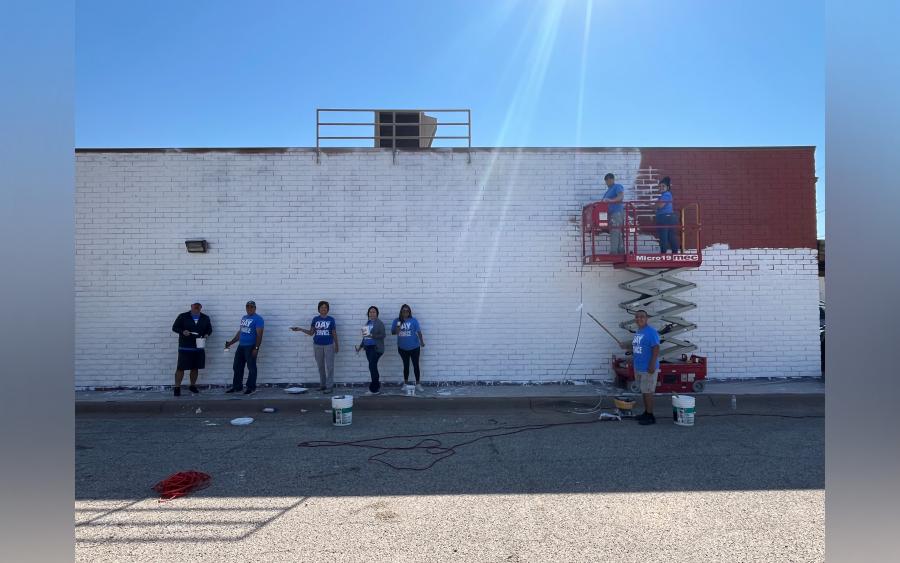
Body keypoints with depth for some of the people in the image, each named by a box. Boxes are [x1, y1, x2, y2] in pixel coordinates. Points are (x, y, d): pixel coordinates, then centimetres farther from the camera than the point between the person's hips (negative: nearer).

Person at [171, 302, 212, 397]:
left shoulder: (205, 318, 7)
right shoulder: (182, 316, -2)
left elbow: (209, 329, 16)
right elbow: (174, 327, 1)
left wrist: (206, 334, -6)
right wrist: (182, 331, -19)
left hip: (199, 348, 3)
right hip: (185, 348, -3)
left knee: (195, 368, 11)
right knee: (180, 368, -4)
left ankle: (193, 386, 25)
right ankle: (177, 388, 5)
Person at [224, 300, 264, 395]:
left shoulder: (258, 319, -10)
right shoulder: (244, 318, 15)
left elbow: (259, 335, -15)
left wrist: (256, 348, -21)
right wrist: (231, 342, 19)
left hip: (251, 347, -8)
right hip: (241, 346, 8)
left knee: (251, 367, -2)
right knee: (237, 367, 12)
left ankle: (251, 388, 6)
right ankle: (237, 386, 23)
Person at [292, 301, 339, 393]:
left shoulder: (331, 320, -2)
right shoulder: (315, 319, 3)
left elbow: (334, 334, 2)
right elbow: (311, 333, 4)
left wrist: (336, 345, 2)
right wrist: (300, 329, -5)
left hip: (329, 345, -2)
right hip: (317, 345, 2)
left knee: (329, 366, -2)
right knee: (320, 366, 11)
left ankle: (329, 386, 3)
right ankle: (322, 384, 22)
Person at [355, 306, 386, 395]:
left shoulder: (379, 323, -6)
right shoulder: (367, 323, 16)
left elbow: (382, 335, -14)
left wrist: (371, 335, -23)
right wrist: (360, 346, 20)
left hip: (376, 348, -7)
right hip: (368, 348, 7)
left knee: (372, 367, -11)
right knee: (373, 367, 9)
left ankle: (374, 389, -3)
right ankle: (377, 385, 20)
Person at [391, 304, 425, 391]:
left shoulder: (413, 320, -7)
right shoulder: (396, 321, -1)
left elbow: (418, 331, -11)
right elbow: (393, 332, 1)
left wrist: (421, 341, -24)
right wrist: (397, 329, -21)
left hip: (414, 347, -2)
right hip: (402, 348, 2)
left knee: (416, 365, 3)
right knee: (406, 365, 13)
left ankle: (418, 384, 13)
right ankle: (405, 384, 27)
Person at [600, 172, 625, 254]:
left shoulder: (618, 187, -3)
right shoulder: (609, 190, 24)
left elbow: (621, 197, -19)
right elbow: (604, 201, 26)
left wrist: (611, 200, -34)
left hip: (617, 212, -9)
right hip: (611, 213, 9)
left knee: (614, 233, -14)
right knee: (617, 233, 10)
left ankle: (613, 252, -17)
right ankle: (621, 251, 13)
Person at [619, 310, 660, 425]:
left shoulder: (651, 332, -17)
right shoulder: (638, 331, 11)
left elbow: (656, 349, -20)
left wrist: (652, 365, -23)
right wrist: (627, 346, 8)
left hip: (648, 368, -9)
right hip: (638, 367, 9)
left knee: (648, 392, -2)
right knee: (644, 391, 16)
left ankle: (650, 416, 8)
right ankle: (646, 412, 27)